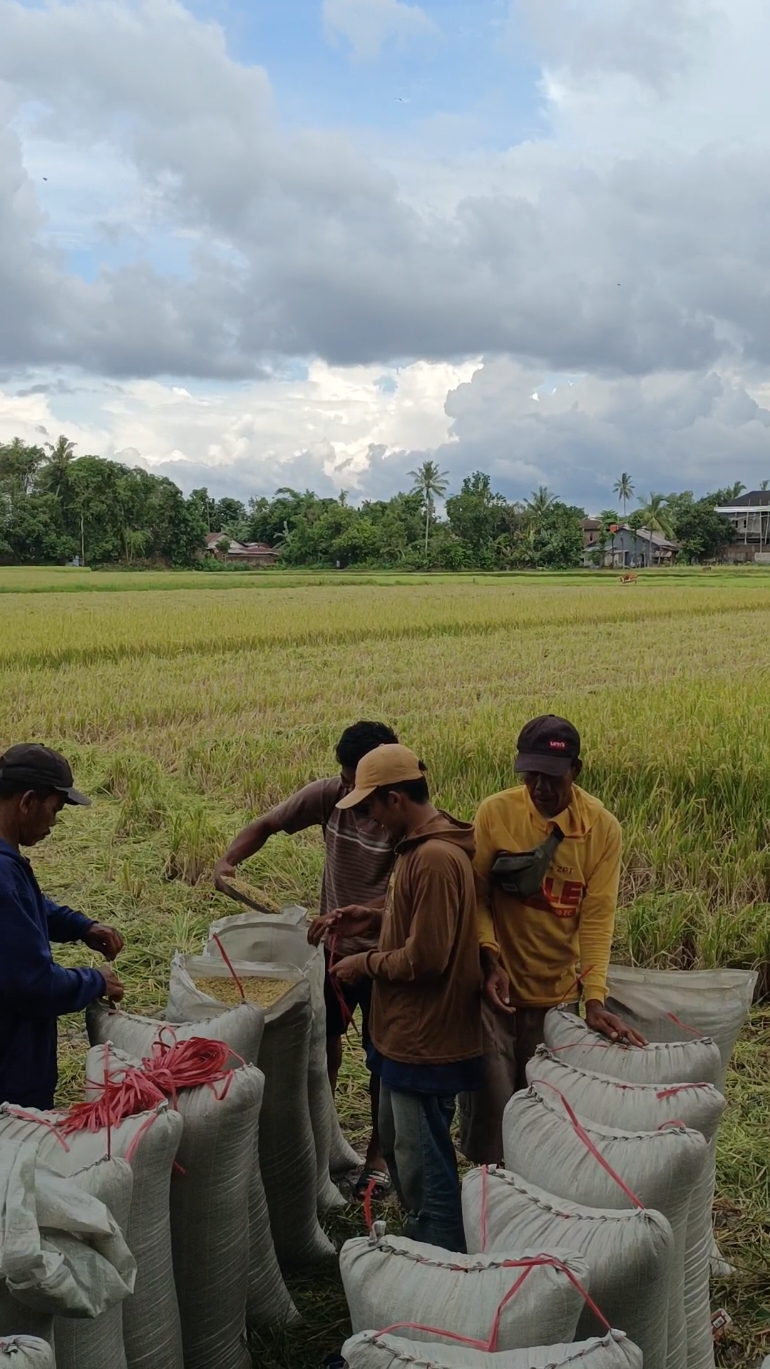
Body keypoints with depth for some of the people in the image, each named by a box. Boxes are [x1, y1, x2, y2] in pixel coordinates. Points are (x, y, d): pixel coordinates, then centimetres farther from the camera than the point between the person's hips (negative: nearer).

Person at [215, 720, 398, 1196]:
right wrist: (229, 861, -21)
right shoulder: (329, 794, -12)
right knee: (323, 1037, 19)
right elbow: (267, 824, -4)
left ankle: (379, 1152, 31)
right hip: (334, 946, 4)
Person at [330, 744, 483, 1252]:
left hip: (425, 1037, -10)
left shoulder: (435, 858, -25)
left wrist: (366, 964, -12)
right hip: (406, 1030, 11)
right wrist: (377, 919, 8)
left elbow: (427, 956, -26)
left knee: (424, 1163, 4)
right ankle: (420, 1243, 40)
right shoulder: (423, 846, 7)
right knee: (398, 1142, 23)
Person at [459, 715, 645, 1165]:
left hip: (560, 991, 1)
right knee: (490, 1098, 5)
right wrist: (490, 961, -20)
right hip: (498, 984, -1)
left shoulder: (603, 828, -9)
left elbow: (598, 916, -11)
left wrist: (594, 998, -19)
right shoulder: (495, 813, -10)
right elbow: (476, 894, -7)